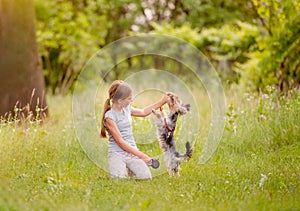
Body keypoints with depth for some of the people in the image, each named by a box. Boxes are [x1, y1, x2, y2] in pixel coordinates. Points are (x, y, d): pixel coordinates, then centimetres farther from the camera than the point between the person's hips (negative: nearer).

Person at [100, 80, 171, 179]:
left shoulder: (127, 108, 9)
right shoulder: (109, 117, -13)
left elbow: (143, 112, 28)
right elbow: (120, 142, -16)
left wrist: (162, 101, 26)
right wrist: (141, 155, -18)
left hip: (132, 151, 6)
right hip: (117, 153, -6)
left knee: (146, 177, -15)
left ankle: (129, 169, 16)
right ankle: (122, 170, 7)